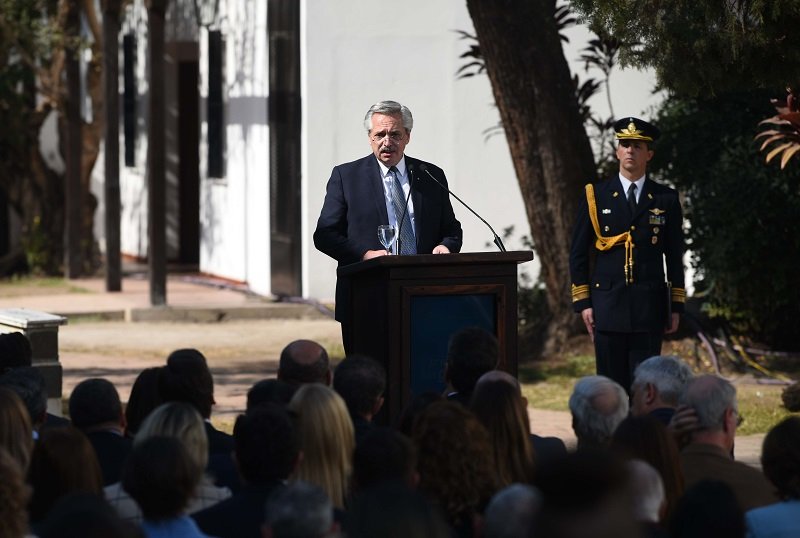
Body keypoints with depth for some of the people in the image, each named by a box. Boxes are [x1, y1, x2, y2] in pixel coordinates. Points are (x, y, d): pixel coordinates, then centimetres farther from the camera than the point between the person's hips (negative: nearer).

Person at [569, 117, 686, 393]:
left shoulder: (666, 199, 7)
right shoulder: (596, 196, 5)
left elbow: (675, 257, 10)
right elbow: (578, 254, 6)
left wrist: (676, 307, 6)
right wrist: (582, 303, -1)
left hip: (649, 306, 0)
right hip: (608, 305, 0)